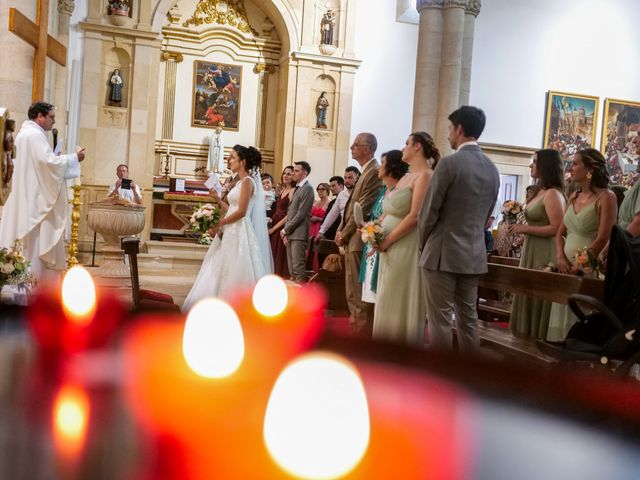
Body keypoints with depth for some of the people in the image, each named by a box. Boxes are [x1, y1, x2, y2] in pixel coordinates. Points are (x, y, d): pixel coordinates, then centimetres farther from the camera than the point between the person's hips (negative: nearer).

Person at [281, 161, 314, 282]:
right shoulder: (297, 188, 18)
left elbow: (301, 214, -15)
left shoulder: (307, 188, -9)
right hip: (290, 234, 9)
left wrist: (285, 230, -9)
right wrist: (285, 232, 7)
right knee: (292, 269, 10)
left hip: (298, 234, -9)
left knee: (298, 268, -9)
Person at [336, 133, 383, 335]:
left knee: (358, 291, -6)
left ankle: (362, 329, -1)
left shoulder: (374, 172, -14)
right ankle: (357, 325, 23)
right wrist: (341, 230, 9)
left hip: (359, 239, -10)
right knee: (353, 290, 15)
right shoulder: (366, 172, 18)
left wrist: (345, 234, -10)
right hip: (352, 239, 10)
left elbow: (363, 210, -17)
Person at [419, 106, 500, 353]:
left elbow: (429, 211, -10)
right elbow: (486, 214, 14)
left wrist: (424, 244, 6)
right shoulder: (492, 169, 9)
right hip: (475, 253, 7)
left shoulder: (449, 163, -12)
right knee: (468, 318, 12)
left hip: (443, 253, -7)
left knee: (440, 320, -1)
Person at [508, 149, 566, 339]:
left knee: (538, 298, -2)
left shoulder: (552, 194, -14)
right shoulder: (540, 191, 13)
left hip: (544, 254, -9)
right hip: (532, 251, 9)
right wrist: (522, 227, 9)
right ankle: (528, 338, 20)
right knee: (529, 296, 12)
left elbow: (556, 228, -22)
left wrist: (525, 228, -16)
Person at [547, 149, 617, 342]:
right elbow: (560, 233, 14)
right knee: (564, 317, 9)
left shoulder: (606, 197, -8)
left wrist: (578, 266, -13)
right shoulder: (573, 198, 13)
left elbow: (602, 240, -14)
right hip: (567, 268, 7)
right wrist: (561, 258, -4)